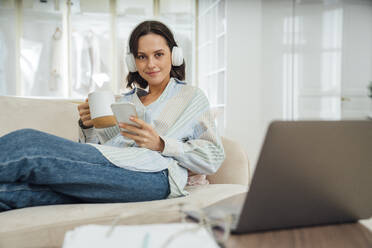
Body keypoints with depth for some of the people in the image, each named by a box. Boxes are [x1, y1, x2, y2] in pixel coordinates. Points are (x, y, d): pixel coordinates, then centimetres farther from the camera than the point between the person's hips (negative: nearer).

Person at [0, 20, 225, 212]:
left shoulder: (192, 97, 20)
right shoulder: (125, 100, 32)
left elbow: (213, 158, 7)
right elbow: (94, 148, 22)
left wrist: (161, 144, -7)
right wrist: (88, 127, 1)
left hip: (156, 172, -5)